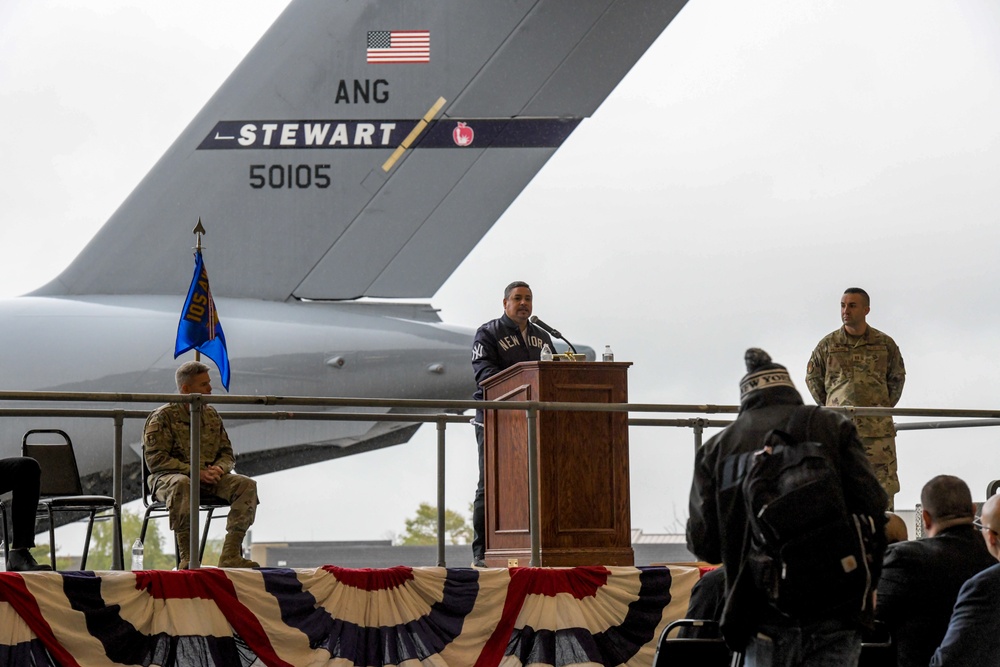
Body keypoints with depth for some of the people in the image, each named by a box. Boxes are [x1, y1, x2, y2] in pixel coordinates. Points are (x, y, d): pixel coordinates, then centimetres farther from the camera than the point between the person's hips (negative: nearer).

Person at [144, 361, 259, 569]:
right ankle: (187, 557, -41)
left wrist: (219, 468, -8)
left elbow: (227, 454, 19)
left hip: (209, 479, 6)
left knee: (246, 484, -19)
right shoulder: (162, 417, -3)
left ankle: (231, 554, -26)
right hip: (169, 477, -6)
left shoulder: (211, 415, 17)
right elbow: (156, 460, -12)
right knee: (181, 484, -42)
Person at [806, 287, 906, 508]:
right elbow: (812, 378, 16)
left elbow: (898, 377, 19)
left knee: (883, 487, -3)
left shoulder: (885, 344, 4)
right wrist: (828, 407, 10)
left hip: (878, 428, 0)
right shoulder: (828, 345, 4)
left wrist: (885, 406, 11)